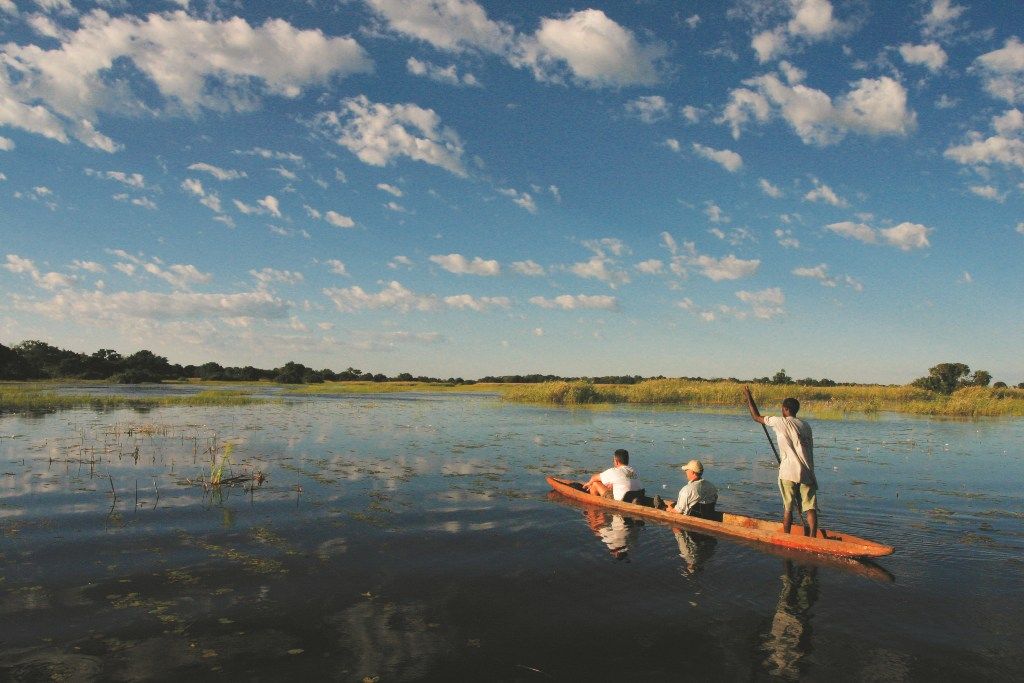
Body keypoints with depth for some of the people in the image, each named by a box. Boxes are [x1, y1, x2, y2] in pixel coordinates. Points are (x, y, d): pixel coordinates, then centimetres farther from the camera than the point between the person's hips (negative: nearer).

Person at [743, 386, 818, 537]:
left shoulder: (779, 422, -1)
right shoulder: (806, 426, 13)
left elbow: (756, 417, 10)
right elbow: (810, 450, 15)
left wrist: (749, 397, 19)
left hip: (788, 473, -3)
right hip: (806, 472, 3)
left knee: (788, 507, 6)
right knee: (810, 508, 0)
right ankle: (812, 537, -8)